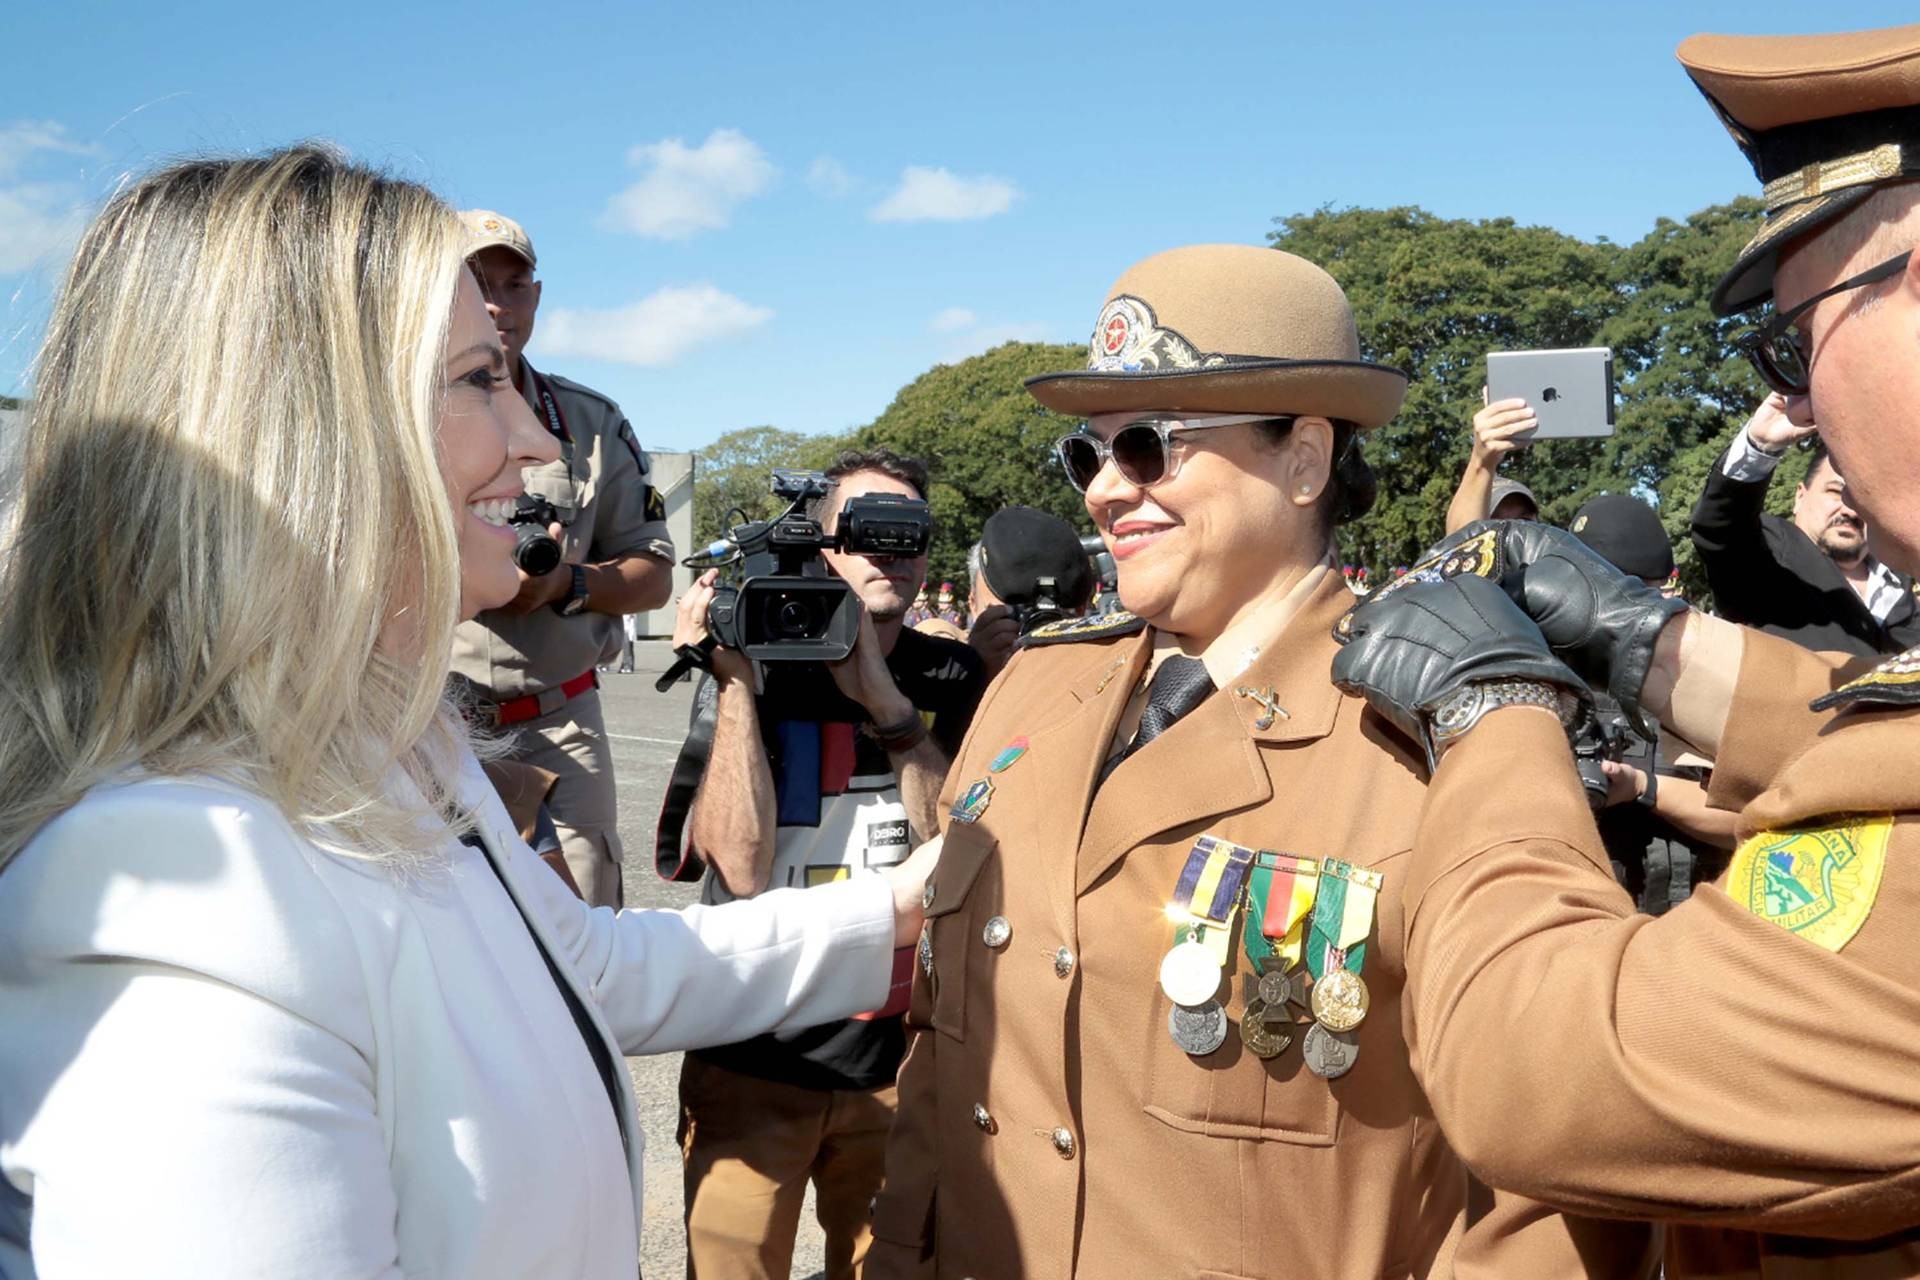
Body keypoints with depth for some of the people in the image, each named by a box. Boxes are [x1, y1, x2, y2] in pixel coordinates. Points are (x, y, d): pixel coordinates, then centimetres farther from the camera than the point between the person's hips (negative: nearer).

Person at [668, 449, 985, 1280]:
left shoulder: (950, 679, 2)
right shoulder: (751, 666, -4)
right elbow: (741, 866, -15)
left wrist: (883, 697, -19)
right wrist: (735, 682, -20)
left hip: (899, 1054, 2)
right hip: (751, 1056, -2)